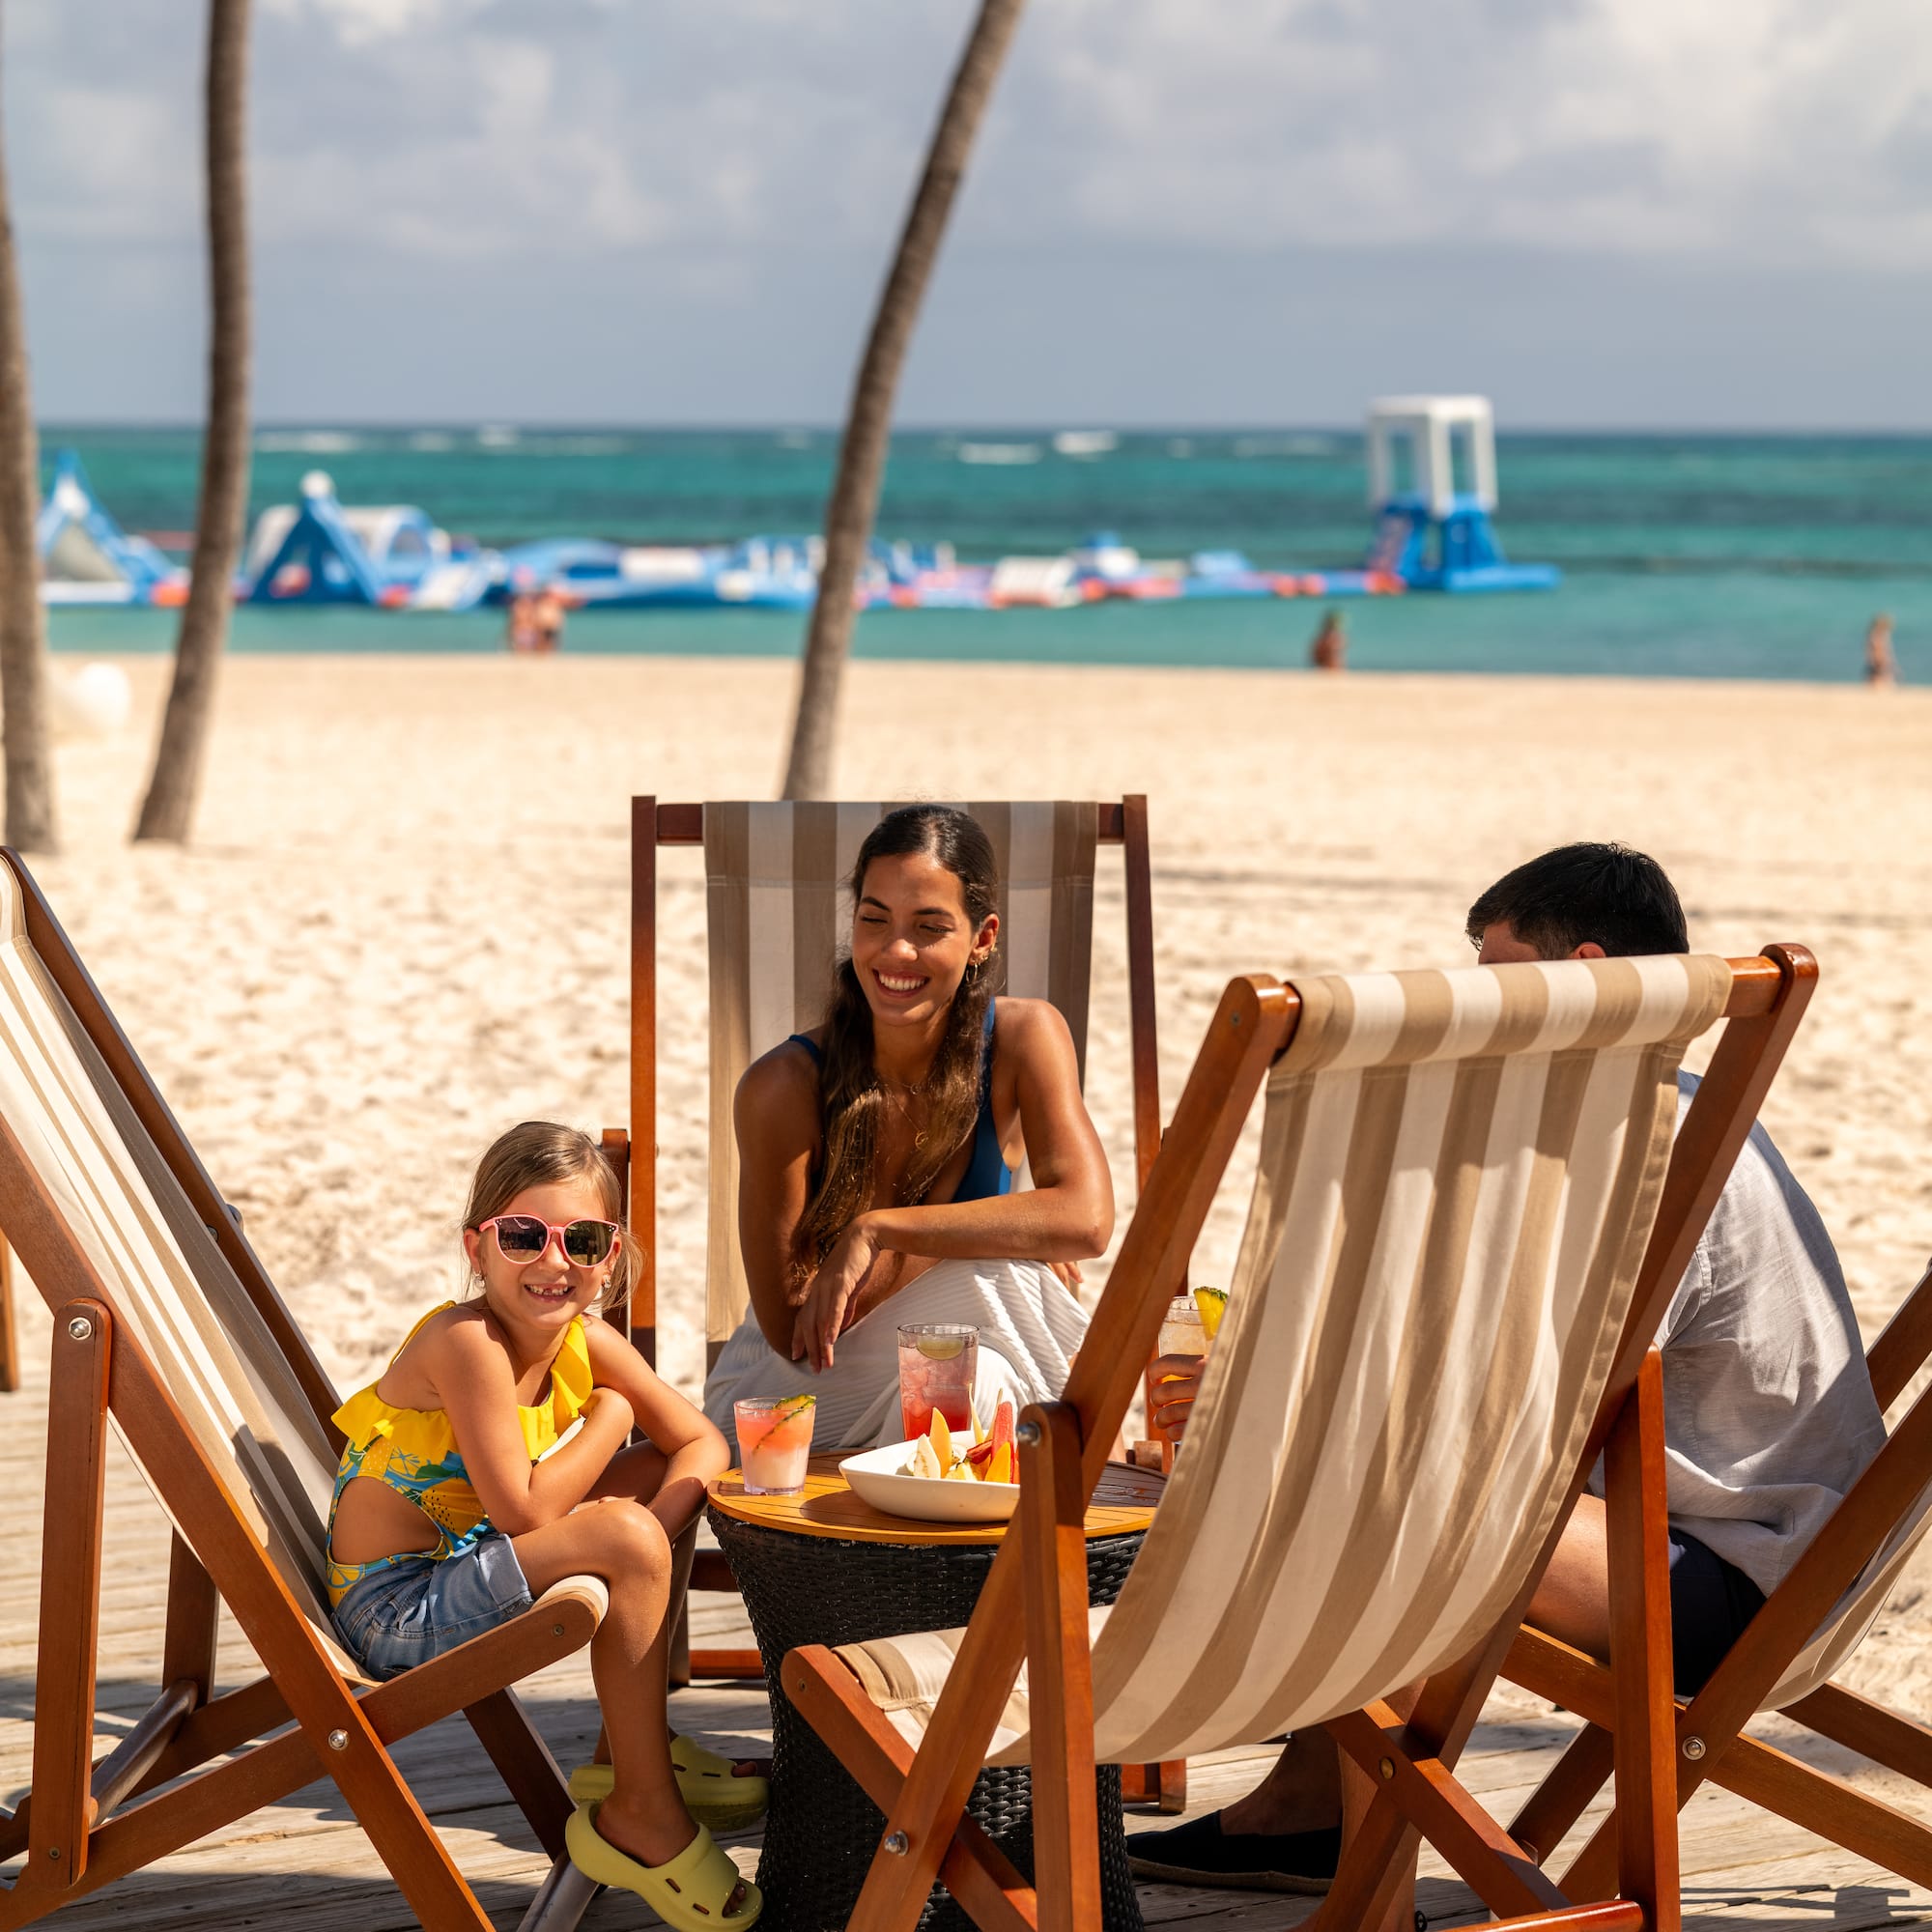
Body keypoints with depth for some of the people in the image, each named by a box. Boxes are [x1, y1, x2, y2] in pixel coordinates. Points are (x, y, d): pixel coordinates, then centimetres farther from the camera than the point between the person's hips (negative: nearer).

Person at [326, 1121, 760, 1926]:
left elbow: (701, 1444, 6)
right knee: (623, 1536, -25)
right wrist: (609, 1418, -12)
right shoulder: (469, 1342, -24)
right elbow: (524, 1511, -27)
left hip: (459, 1567, 9)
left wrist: (658, 1526, -15)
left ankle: (625, 1751, 21)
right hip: (391, 1608, -9)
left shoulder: (588, 1345, 0)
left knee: (660, 1476, 13)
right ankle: (639, 1817, -11)